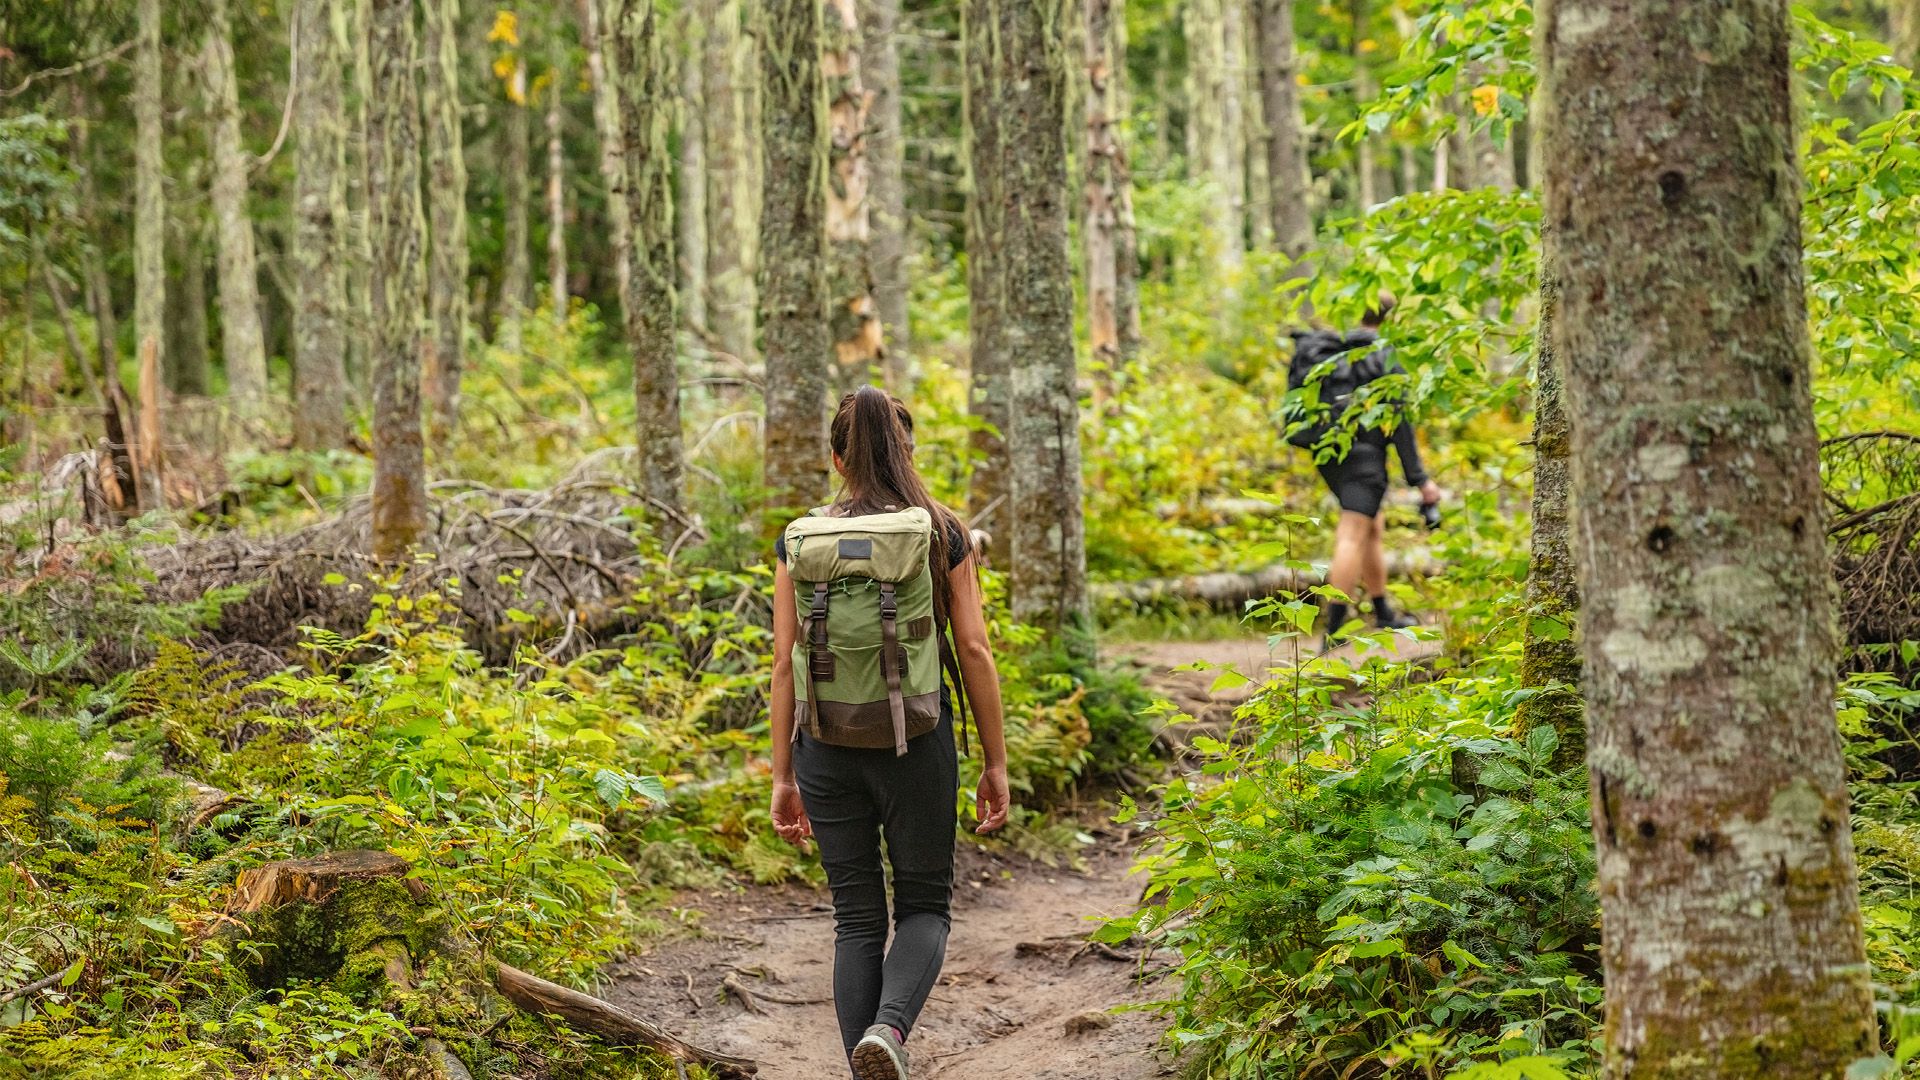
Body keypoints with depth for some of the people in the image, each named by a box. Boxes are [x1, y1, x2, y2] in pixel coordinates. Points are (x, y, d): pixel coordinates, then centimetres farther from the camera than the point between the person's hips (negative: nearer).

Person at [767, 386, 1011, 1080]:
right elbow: (974, 651, -5)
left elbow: (785, 665, -1)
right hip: (918, 744, -1)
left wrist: (783, 776, 6)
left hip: (828, 747, 1)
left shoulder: (800, 541, 0)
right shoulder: (942, 534, -3)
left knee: (857, 917, 11)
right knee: (924, 905, 11)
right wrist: (995, 763, 2)